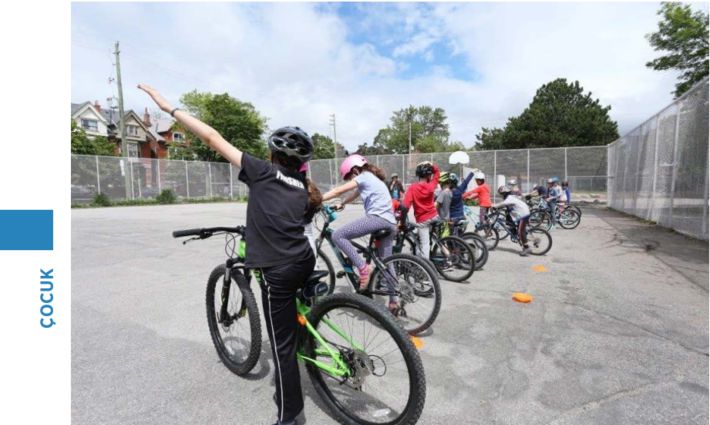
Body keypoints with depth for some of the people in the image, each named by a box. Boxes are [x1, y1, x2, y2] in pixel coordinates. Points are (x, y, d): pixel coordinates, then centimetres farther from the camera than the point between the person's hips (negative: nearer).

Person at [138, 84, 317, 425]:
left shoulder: (262, 171, -3)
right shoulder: (302, 188, 13)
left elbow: (213, 138, -1)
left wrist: (168, 107, 5)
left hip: (278, 271, -7)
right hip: (305, 262, 7)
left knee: (282, 344, 7)